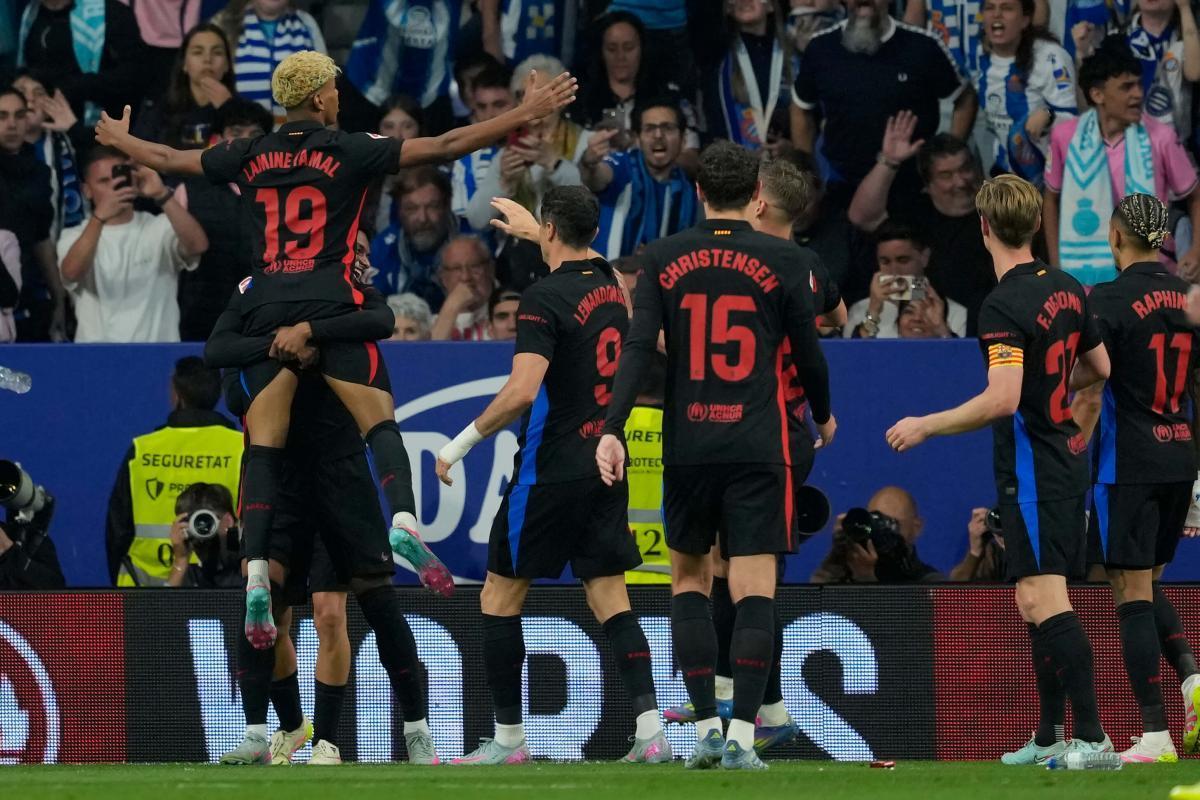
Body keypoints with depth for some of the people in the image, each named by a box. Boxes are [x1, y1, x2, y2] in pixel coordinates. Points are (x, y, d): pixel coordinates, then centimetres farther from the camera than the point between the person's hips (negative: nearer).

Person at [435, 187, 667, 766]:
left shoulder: (544, 298, -15)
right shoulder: (609, 285, 8)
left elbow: (522, 391, -24)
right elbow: (580, 257, 36)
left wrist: (462, 442, -14)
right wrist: (531, 229, 50)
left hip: (550, 473, -7)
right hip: (607, 466, 7)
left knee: (499, 599, 5)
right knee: (611, 603, 6)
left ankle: (509, 738, 6)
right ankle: (650, 732, -7)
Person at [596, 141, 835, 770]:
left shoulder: (663, 259, 2)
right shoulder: (783, 262, -2)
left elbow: (638, 346, -7)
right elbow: (807, 353, 5)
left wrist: (613, 428, -10)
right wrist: (823, 416, 23)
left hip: (688, 446, 2)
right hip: (757, 447, -2)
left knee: (689, 577, 17)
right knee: (754, 589, -2)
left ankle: (705, 725, 8)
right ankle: (742, 732, -10)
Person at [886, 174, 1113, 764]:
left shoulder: (1004, 306, -18)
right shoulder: (1066, 289, 8)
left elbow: (1002, 400, -27)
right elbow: (1099, 367, 20)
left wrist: (925, 426, -18)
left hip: (1031, 467, -9)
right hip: (1067, 455, 9)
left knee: (1043, 601, -14)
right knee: (1035, 602, 16)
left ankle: (1092, 737, -21)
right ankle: (1049, 739, 21)